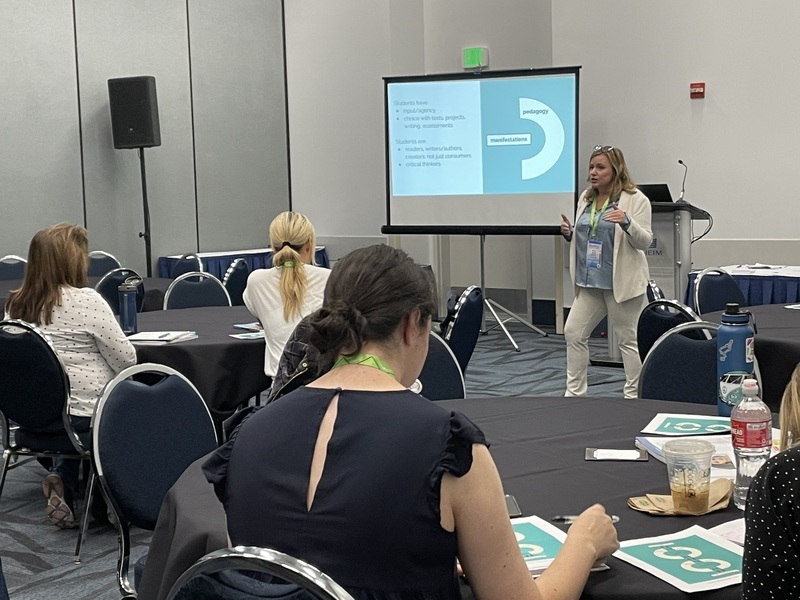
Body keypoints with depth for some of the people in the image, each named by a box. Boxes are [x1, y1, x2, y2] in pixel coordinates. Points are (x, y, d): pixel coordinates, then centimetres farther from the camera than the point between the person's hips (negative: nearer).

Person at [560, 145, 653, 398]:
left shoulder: (635, 199, -7)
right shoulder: (586, 199, 12)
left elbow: (645, 241, -11)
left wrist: (627, 223, -29)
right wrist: (569, 234, 0)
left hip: (621, 282, -7)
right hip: (590, 282, 7)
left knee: (628, 339, 2)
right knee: (573, 332, 5)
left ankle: (633, 396, 14)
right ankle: (574, 392, 16)